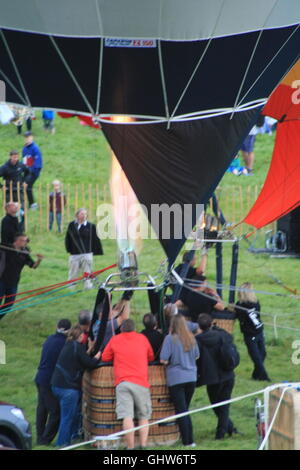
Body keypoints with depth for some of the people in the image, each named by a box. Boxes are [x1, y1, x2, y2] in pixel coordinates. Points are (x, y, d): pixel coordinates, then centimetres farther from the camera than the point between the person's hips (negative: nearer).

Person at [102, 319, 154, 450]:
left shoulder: (115, 340, 12)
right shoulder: (142, 338, 14)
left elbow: (105, 358, 21)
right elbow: (151, 357, 26)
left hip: (122, 382, -1)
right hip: (141, 382, 1)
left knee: (127, 417, -10)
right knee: (144, 417, 9)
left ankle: (130, 447, -16)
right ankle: (143, 445, -4)